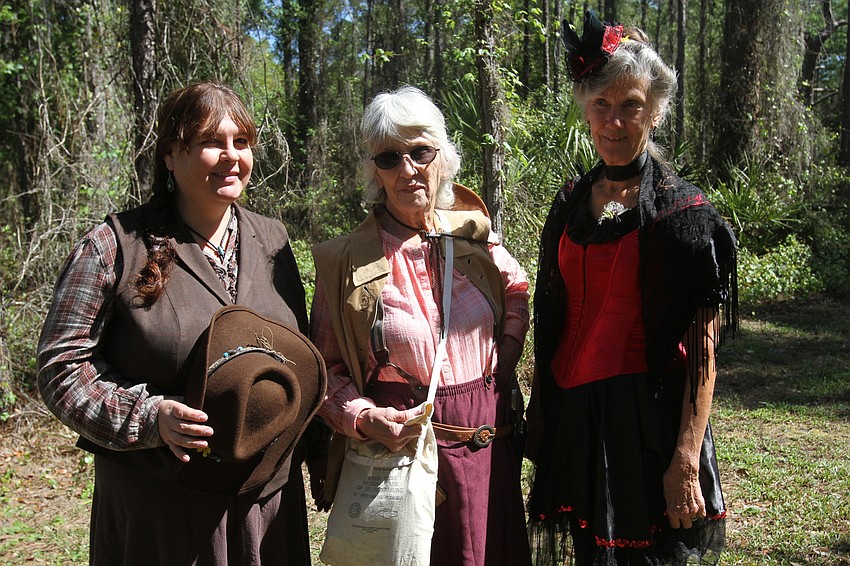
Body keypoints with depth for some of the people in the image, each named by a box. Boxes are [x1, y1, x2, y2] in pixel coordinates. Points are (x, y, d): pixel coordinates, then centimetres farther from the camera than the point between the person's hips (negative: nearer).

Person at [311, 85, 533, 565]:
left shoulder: (473, 234, 1)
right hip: (400, 449, -3)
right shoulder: (345, 261, -8)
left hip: (488, 445, 4)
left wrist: (505, 360, 7)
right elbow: (326, 368, -5)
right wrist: (363, 417, -22)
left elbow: (518, 292, 20)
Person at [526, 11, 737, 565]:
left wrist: (686, 460, -19)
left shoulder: (683, 211, -9)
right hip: (573, 420, 5)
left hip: (648, 422, -5)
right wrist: (543, 424, 11)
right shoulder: (571, 202, 7)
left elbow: (703, 348, -13)